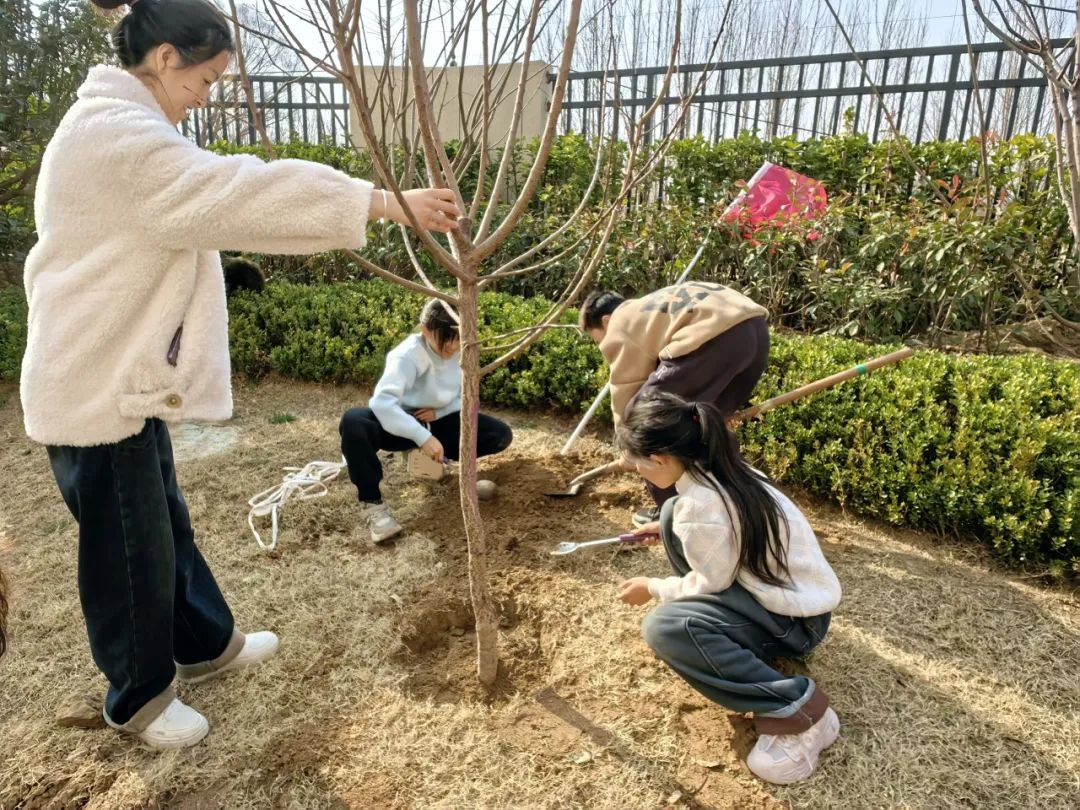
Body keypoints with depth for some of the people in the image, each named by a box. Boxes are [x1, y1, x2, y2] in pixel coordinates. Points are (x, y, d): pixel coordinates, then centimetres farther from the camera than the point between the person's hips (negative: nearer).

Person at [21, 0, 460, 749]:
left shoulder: (125, 131, 14)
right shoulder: (112, 133, -21)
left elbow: (211, 202, 18)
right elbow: (240, 190, -29)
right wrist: (386, 202, -28)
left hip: (128, 375, 10)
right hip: (96, 385, -10)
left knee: (165, 523, 21)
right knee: (129, 548, 6)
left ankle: (206, 644, 40)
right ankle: (138, 696, 27)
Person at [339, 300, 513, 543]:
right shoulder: (408, 354, -27)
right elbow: (382, 400, -40)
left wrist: (440, 411, -17)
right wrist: (422, 436, -47)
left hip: (439, 422, 5)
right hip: (403, 424, -4)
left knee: (501, 435, -15)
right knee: (353, 422, -37)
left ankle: (433, 456, 4)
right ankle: (371, 502, -21)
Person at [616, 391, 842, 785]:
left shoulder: (700, 505, -30)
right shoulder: (719, 467, -3)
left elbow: (711, 586, -17)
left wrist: (654, 589, -1)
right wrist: (668, 527, 23)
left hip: (794, 615, -9)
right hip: (785, 583, 9)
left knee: (663, 627, -27)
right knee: (672, 514, 7)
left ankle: (796, 708, -18)